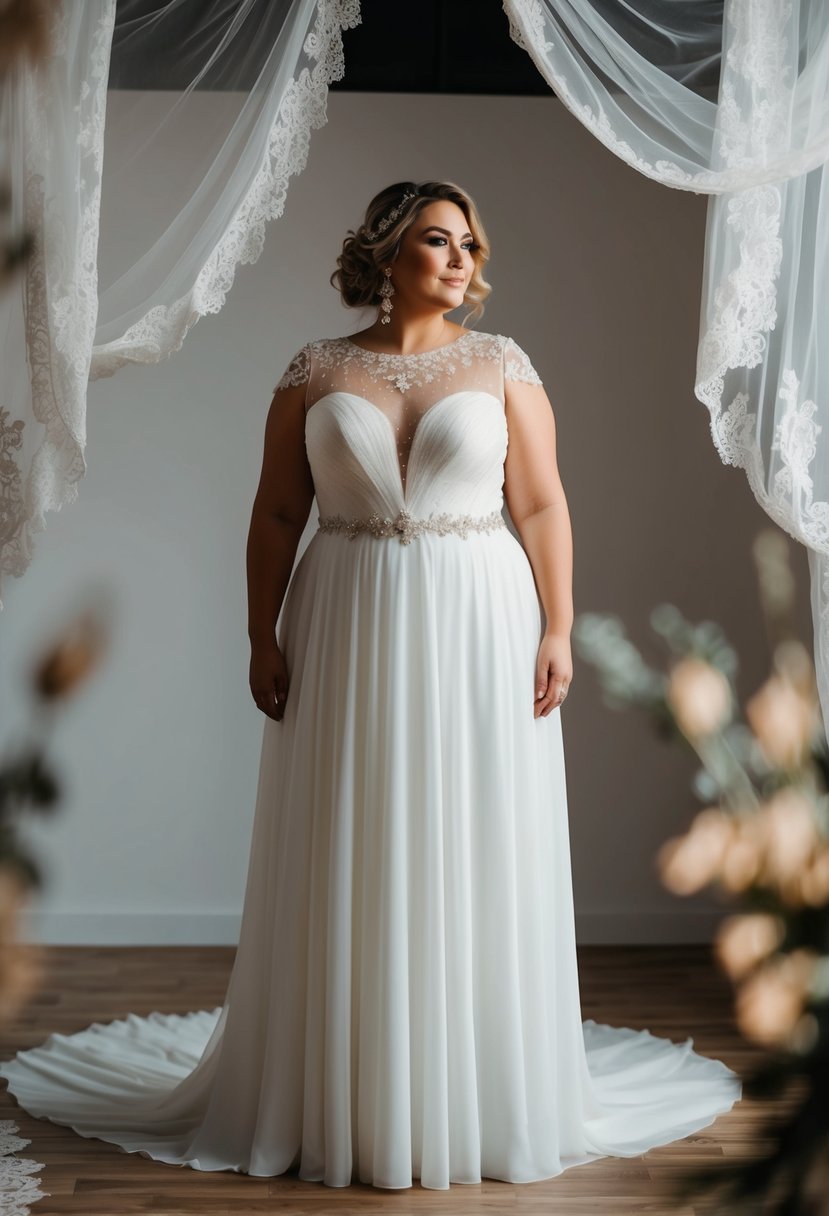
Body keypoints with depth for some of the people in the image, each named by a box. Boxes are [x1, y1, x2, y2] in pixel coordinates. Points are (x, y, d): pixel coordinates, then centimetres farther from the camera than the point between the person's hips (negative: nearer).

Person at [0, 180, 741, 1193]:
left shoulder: (501, 364, 4)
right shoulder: (316, 371, 5)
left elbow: (542, 507, 1)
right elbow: (276, 514, 5)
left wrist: (557, 631, -6)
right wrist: (262, 635, -3)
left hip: (478, 630, 0)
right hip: (348, 634, 1)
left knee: (475, 861, 4)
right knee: (350, 869, 5)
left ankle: (481, 1095, 19)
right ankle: (344, 1094, 20)